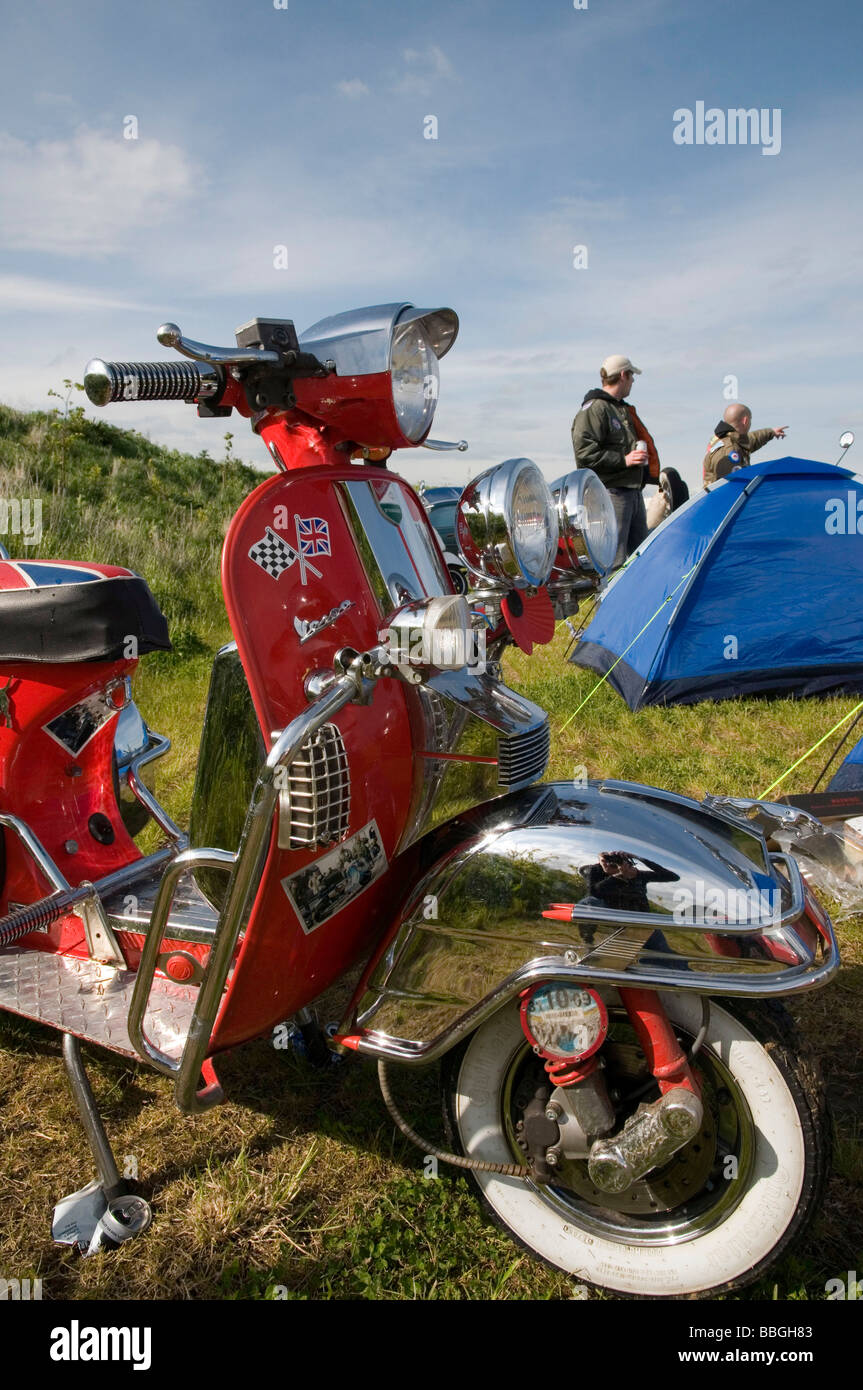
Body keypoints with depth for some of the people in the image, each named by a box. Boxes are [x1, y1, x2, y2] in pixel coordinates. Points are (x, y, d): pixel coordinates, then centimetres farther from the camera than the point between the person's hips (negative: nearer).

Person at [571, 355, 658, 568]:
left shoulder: (623, 409, 22)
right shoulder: (594, 409, -9)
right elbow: (584, 452, -18)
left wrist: (640, 454, 16)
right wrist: (623, 460, -19)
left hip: (633, 492, 10)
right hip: (610, 493, -10)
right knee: (613, 561, -12)